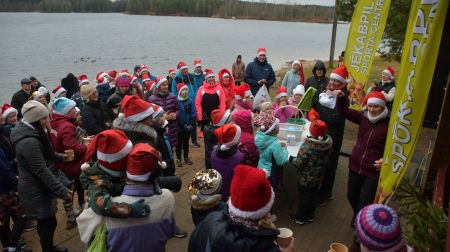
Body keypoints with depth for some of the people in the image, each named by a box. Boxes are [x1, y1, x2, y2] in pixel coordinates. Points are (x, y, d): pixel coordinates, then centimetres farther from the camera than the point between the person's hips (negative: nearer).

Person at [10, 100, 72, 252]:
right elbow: (42, 172, -28)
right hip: (35, 191, -10)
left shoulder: (33, 134, 3)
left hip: (38, 187, 10)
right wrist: (62, 191, -25)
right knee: (48, 223, 5)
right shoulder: (29, 142, -29)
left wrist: (61, 157, 9)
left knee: (47, 222, 23)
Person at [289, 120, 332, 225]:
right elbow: (325, 159, 2)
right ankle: (310, 216, 38)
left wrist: (293, 160, -7)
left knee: (303, 197, 12)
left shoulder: (307, 146, -31)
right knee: (313, 195, 22)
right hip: (317, 176, 5)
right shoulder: (328, 143, -13)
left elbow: (298, 163, -26)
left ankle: (300, 218, 29)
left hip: (305, 178, -5)